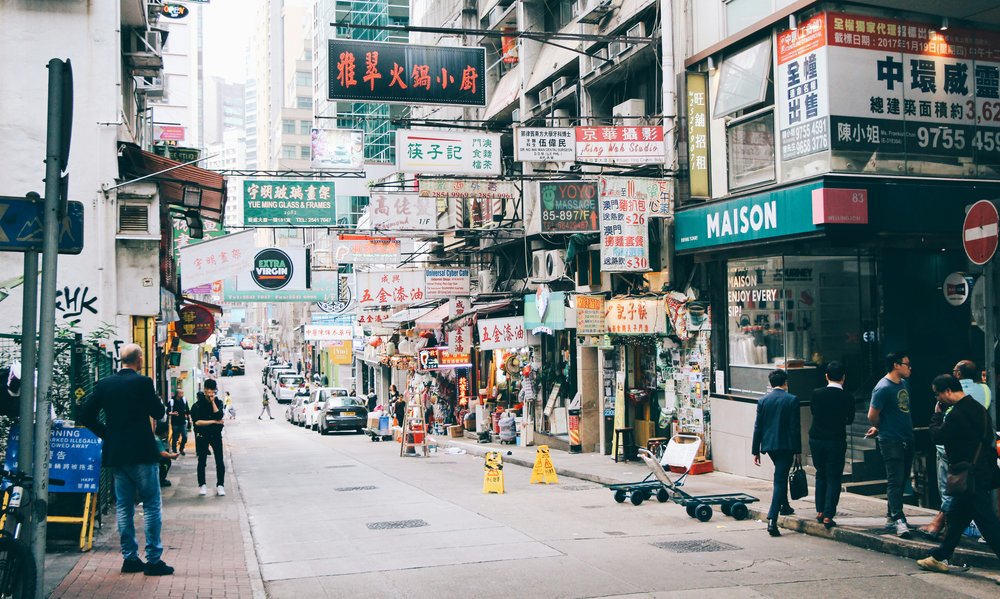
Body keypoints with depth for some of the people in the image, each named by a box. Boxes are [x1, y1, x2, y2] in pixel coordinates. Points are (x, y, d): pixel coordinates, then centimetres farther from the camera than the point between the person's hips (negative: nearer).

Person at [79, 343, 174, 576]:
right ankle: (153, 559, 1)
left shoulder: (104, 384, 5)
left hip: (116, 453, 5)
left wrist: (106, 433, 12)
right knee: (151, 505, 1)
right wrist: (154, 399, 12)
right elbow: (158, 413, -5)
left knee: (123, 507, 12)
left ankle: (130, 558, 15)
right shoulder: (143, 382, -11)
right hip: (142, 452, -5)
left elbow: (86, 415, 5)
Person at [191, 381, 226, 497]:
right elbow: (197, 422, -17)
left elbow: (219, 416, -16)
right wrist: (214, 422, -14)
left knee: (219, 461, -2)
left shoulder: (218, 403, 0)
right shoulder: (197, 405, -8)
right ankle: (202, 485, 17)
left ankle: (220, 485, 6)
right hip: (202, 436, -2)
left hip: (216, 435, 2)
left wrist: (213, 401, -16)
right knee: (202, 461, 5)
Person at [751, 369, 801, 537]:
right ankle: (772, 520, -12)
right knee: (780, 480, -4)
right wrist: (797, 450, -3)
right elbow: (795, 427, -9)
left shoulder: (762, 400, 2)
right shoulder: (792, 400, -7)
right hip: (785, 445, -4)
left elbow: (758, 427, 3)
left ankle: (784, 506, 40)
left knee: (781, 475, 28)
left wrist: (756, 451, 8)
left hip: (768, 444, 4)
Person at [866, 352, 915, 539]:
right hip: (891, 441, -8)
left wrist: (879, 428, 16)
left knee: (901, 480, 13)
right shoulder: (883, 388, -16)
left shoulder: (904, 383, 11)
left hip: (907, 439, 8)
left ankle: (891, 517, 22)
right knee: (895, 481, -10)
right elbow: (872, 416, -14)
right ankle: (899, 520, -12)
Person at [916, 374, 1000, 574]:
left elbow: (937, 436, -14)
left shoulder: (957, 414, -20)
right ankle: (939, 558, 28)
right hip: (983, 472, 10)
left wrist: (937, 414, 1)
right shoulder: (977, 408, 11)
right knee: (956, 516, 18)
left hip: (972, 477, -10)